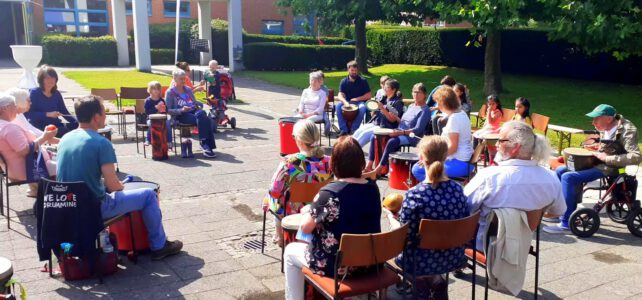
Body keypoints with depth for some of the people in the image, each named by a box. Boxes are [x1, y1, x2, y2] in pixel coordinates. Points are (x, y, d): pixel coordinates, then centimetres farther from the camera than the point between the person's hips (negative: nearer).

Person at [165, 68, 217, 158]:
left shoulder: (188, 89, 24)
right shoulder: (170, 92, 6)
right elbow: (168, 110, -2)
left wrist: (198, 107, 3)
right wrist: (181, 110, -18)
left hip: (194, 112, 5)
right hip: (181, 116, -5)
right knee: (201, 117, -34)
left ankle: (206, 145, -36)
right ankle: (206, 145, -37)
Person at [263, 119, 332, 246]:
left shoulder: (289, 163, -26)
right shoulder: (328, 161, -16)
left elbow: (275, 191, -18)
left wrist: (267, 202, 2)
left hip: (293, 212, -4)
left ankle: (280, 237, 46)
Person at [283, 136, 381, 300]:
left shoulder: (330, 193, -24)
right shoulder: (372, 187, -5)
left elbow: (305, 228, -15)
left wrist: (308, 212, 5)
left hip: (336, 265, -6)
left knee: (291, 251, 20)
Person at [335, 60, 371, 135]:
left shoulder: (363, 81, -1)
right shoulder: (344, 81, 2)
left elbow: (369, 95, -2)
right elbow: (340, 95, -8)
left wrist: (357, 99, -13)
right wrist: (345, 102, -30)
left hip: (359, 102, -2)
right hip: (347, 102, 2)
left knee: (362, 108, -37)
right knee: (338, 106, -29)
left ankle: (354, 129, -28)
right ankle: (343, 129, -26)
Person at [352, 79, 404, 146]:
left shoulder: (397, 102, -3)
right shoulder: (383, 99, 14)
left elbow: (392, 119, -13)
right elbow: (373, 115, 19)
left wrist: (383, 108, -21)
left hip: (385, 127, -7)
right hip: (374, 123, 7)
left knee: (365, 133, -26)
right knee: (358, 132, -17)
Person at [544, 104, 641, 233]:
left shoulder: (627, 131, -18)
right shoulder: (606, 128, 8)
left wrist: (607, 158, -27)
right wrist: (597, 147, 6)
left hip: (608, 168, -10)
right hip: (597, 162, 10)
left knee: (568, 177, -24)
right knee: (560, 171, 7)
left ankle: (566, 224, -19)